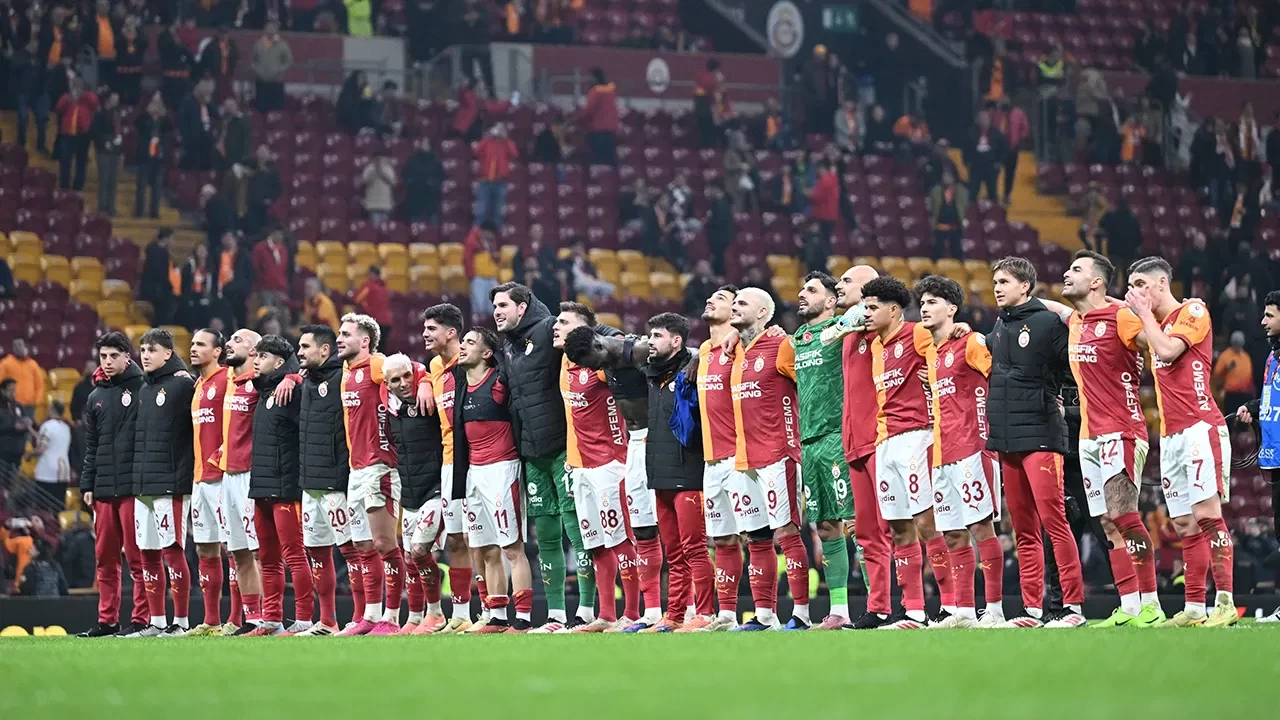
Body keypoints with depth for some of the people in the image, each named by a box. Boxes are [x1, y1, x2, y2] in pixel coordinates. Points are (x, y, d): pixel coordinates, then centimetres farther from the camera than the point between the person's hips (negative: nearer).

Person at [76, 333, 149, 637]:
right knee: (105, 557, 8)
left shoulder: (143, 389, -2)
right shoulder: (96, 397, 16)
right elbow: (91, 446, 19)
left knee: (137, 556, -4)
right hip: (103, 489, 6)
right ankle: (107, 620, 13)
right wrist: (87, 484, 11)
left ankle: (141, 619, -1)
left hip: (134, 486, -6)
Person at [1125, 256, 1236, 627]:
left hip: (1200, 427, -8)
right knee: (1185, 523, 5)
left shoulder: (1193, 311, -3)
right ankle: (1194, 607, 6)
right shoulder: (1155, 324, 22)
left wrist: (1144, 312, -4)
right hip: (1170, 435, 8)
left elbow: (1168, 349, -15)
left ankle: (1225, 602, -17)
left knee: (1207, 513, -15)